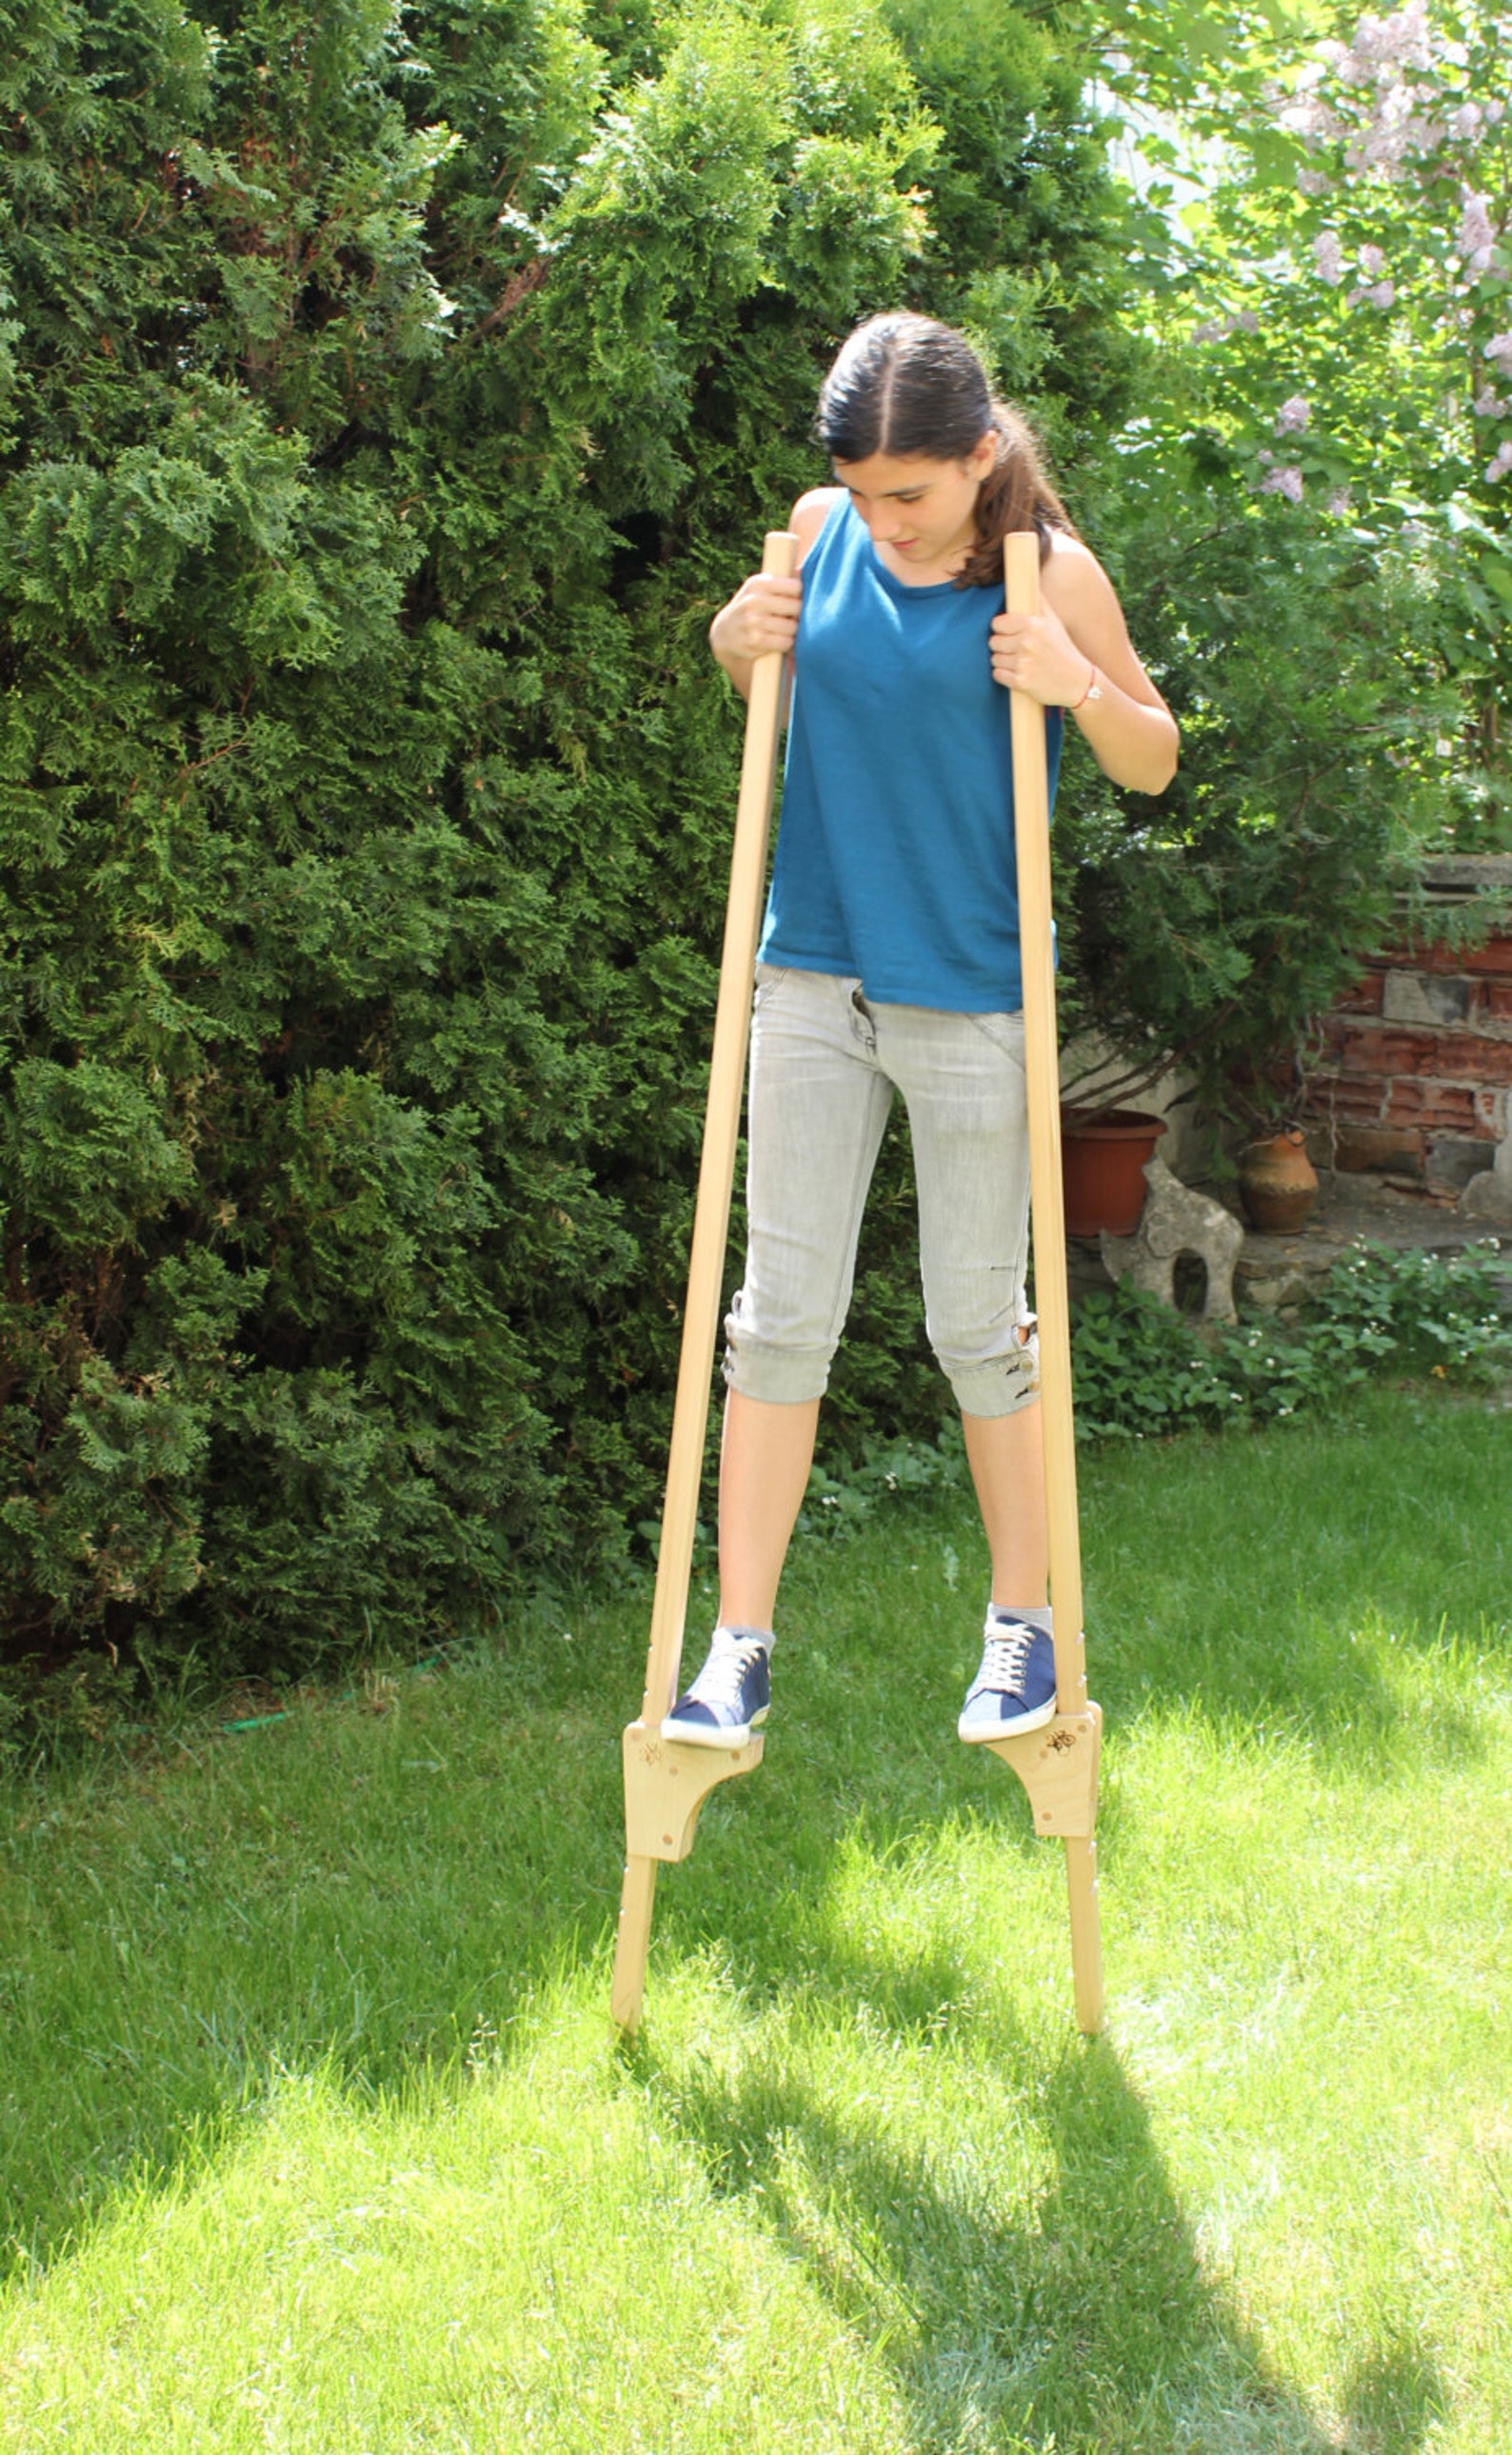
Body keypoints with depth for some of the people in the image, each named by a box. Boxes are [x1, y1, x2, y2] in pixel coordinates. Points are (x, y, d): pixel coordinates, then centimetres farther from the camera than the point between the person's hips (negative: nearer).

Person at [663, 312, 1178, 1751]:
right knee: (780, 1311, 2)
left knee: (977, 1323, 6)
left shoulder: (1048, 572, -7)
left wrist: (1080, 686, -17)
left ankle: (1023, 1622, 23)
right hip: (813, 973, 3)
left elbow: (1153, 765, 3)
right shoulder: (821, 533, 2)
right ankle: (740, 1648, 9)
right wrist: (739, 648, -2)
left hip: (969, 990, -3)